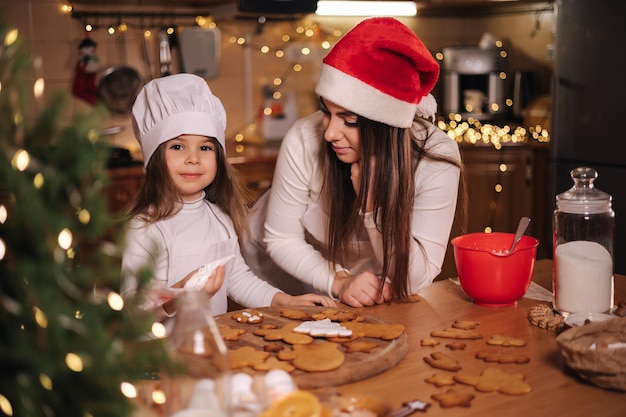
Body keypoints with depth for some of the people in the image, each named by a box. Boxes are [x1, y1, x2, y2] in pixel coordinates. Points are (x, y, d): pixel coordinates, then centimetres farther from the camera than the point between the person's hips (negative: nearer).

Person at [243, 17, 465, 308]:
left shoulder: (437, 158, -26)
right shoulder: (303, 141, -27)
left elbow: (416, 276, -22)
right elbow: (281, 240, -14)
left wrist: (372, 203, -35)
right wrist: (338, 282, -29)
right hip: (287, 271, 0)